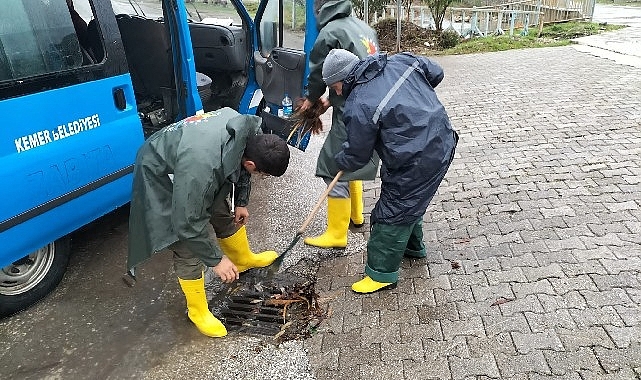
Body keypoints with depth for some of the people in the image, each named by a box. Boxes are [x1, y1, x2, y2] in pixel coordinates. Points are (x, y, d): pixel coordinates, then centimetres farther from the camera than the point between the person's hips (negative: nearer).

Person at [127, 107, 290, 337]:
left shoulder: (250, 131, -23)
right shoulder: (201, 167, -45)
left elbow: (241, 167, 2)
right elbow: (189, 223, -33)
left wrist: (241, 202, 5)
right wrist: (216, 260, -23)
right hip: (162, 177, -7)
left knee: (225, 214, 18)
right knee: (188, 249, -6)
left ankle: (243, 259, 44)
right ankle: (198, 311, 15)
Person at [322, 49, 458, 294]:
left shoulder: (358, 107, -17)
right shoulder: (401, 61, 2)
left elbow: (357, 156, -7)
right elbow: (436, 73, 15)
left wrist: (340, 161, 16)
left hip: (415, 164, -9)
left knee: (392, 214, 4)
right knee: (410, 202, 27)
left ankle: (382, 273, 16)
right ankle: (413, 246, 48)